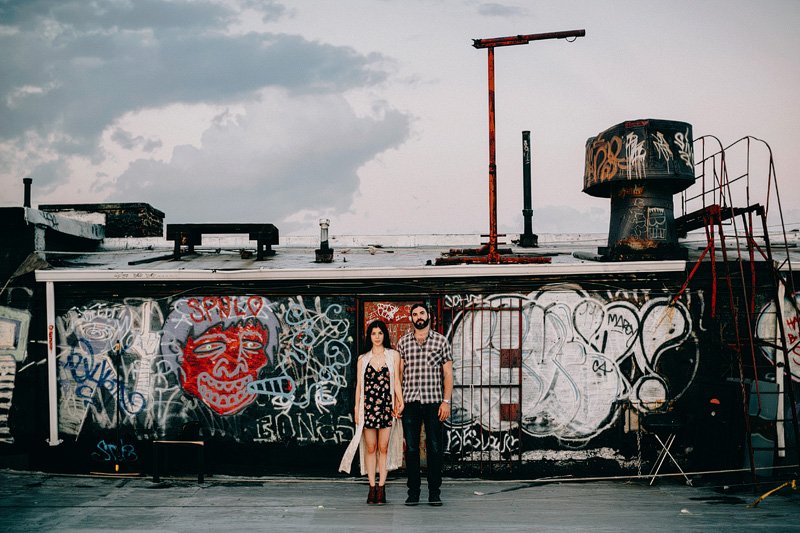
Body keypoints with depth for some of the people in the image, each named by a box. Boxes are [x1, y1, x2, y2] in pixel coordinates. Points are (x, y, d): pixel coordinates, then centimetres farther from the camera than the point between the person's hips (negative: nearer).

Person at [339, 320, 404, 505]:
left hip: (386, 406, -1)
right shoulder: (363, 359, 11)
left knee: (383, 448, -1)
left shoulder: (393, 355, 7)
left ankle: (381, 488, 2)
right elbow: (359, 384, 11)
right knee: (370, 448, 1)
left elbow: (396, 381, 3)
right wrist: (357, 408, 4)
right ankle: (372, 488, 4)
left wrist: (400, 402, -8)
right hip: (368, 406, 1)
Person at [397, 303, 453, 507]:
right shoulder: (403, 342, 9)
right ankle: (413, 492, 8)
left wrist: (446, 401, -3)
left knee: (434, 448, 1)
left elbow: (448, 374, 5)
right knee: (411, 448, 2)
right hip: (410, 402, 1)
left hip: (434, 401, -1)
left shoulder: (441, 341, 6)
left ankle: (434, 493, 7)